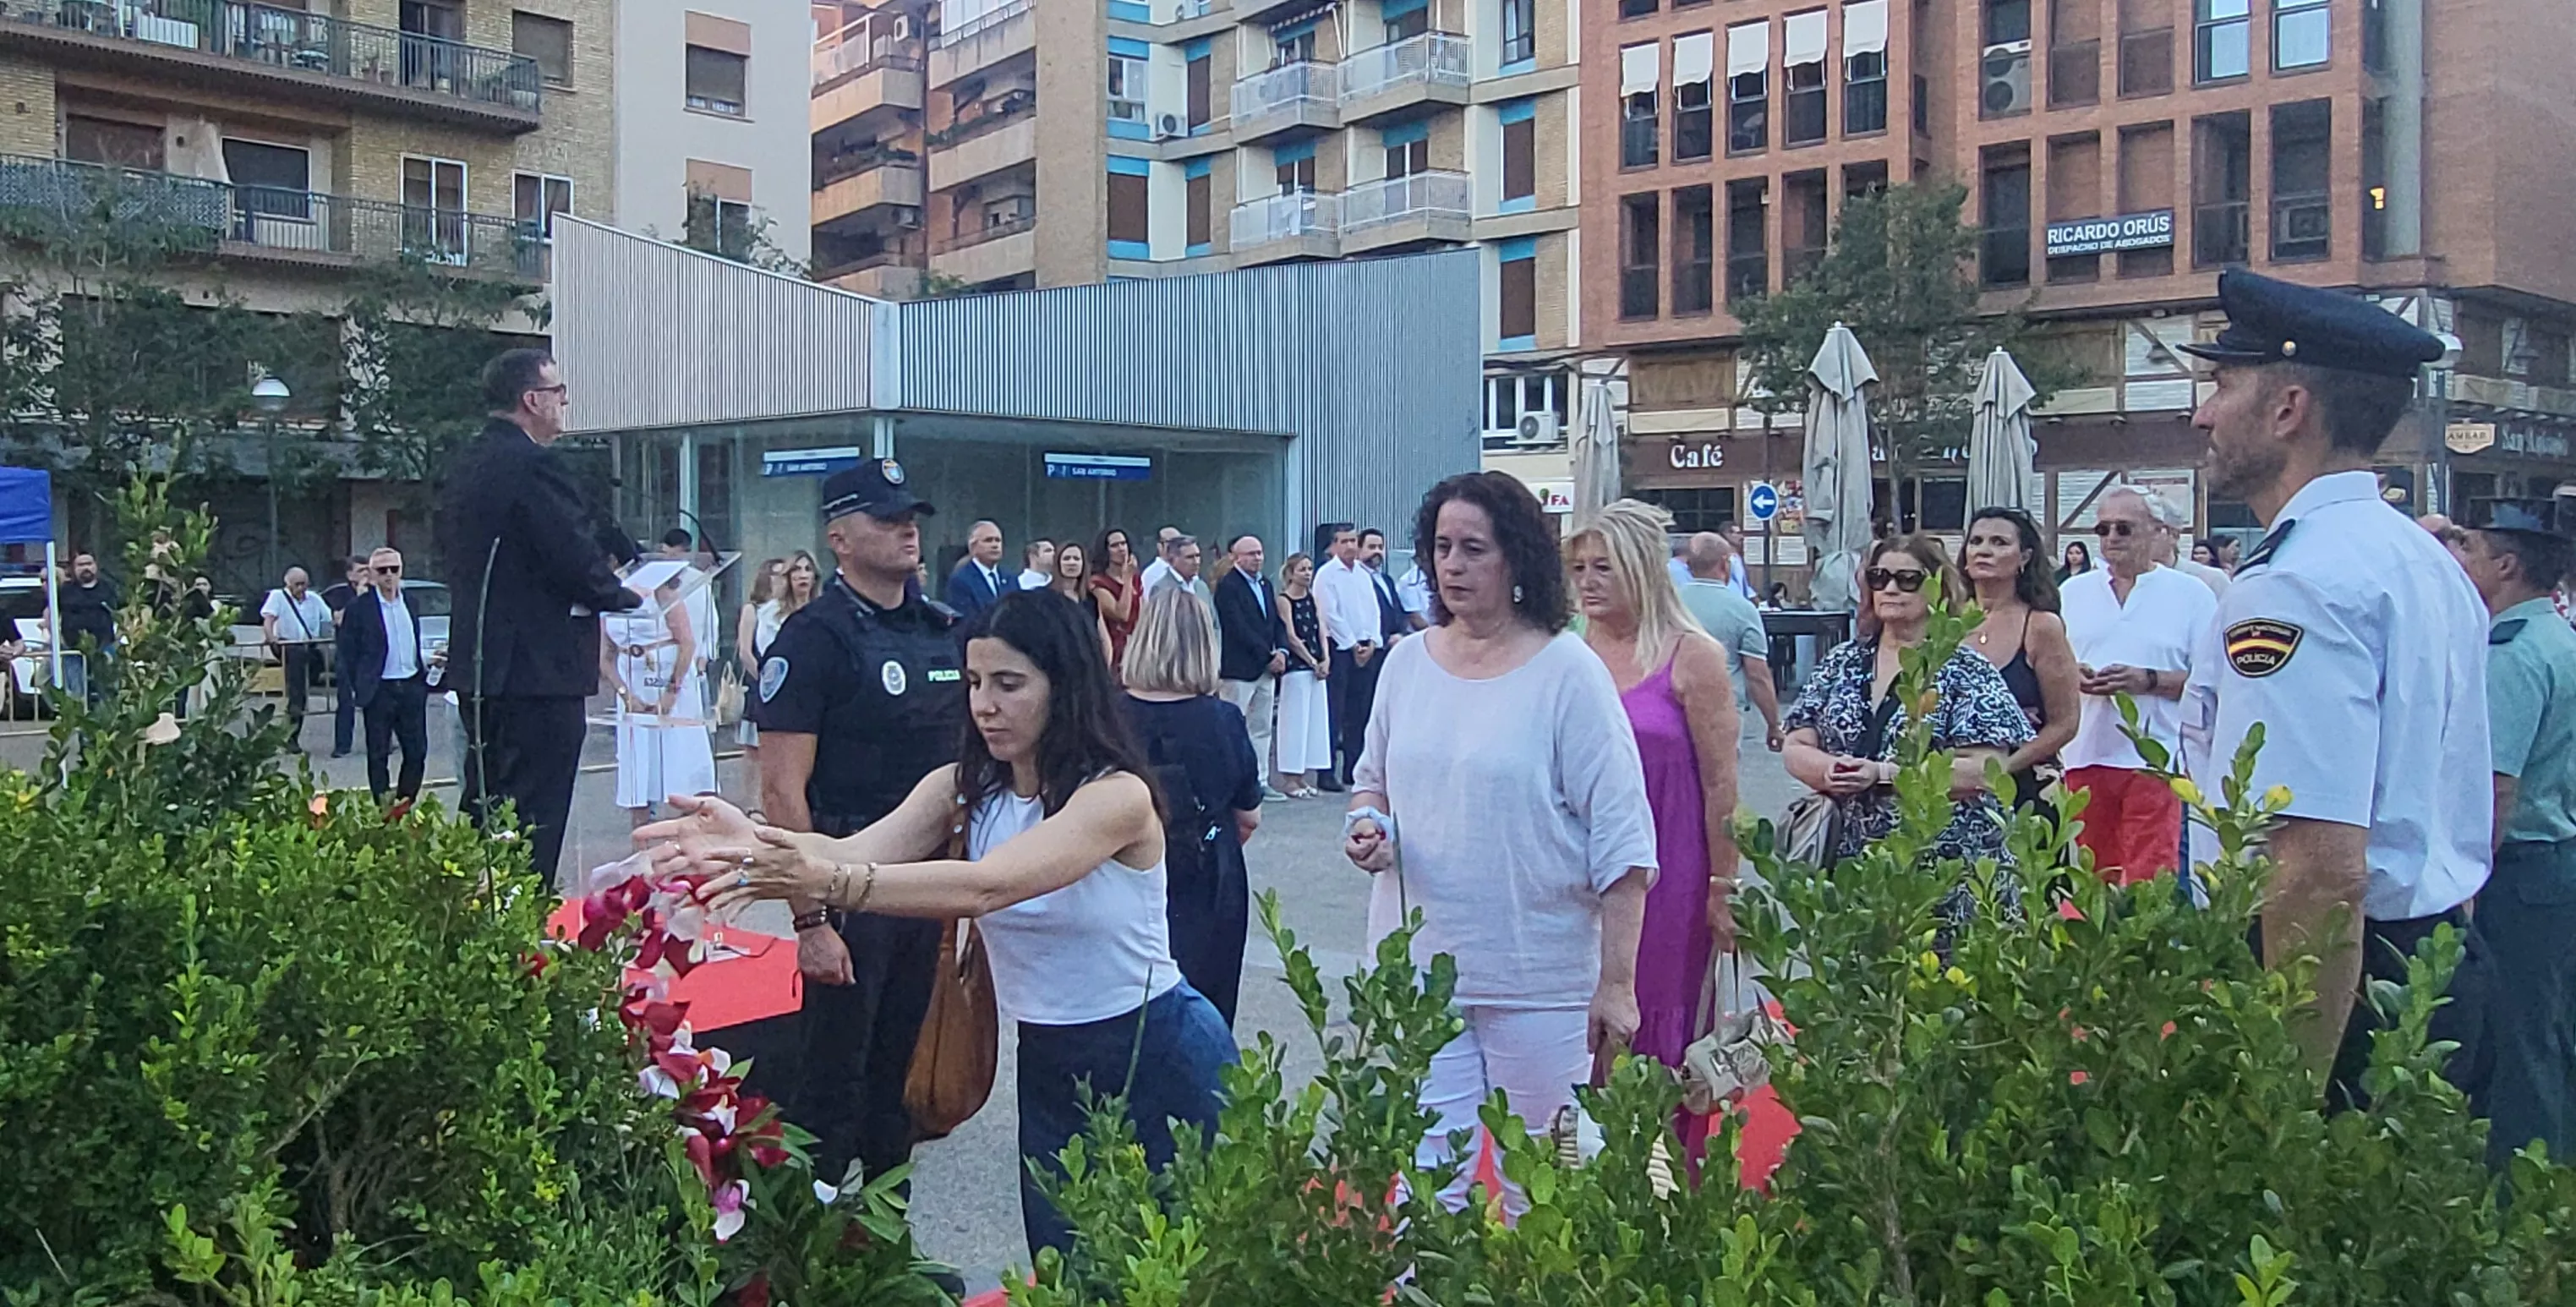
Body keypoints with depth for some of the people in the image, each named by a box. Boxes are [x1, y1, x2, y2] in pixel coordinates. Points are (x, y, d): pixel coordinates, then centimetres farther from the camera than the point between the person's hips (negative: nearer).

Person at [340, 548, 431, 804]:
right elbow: (347, 653, -6)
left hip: (412, 687, 5)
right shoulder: (359, 607, -6)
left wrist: (429, 659, 4)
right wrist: (352, 691, -11)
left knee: (417, 752, 6)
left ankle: (405, 806, 18)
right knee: (378, 755, 4)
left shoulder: (410, 602, 10)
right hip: (379, 690, -5)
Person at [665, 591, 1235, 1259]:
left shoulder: (1119, 795, -22)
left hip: (1160, 1058, -6)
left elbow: (984, 887, -36)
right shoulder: (965, 789, -2)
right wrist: (753, 841, -40)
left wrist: (825, 879, -48)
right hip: (1048, 1063, 6)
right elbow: (859, 850, -20)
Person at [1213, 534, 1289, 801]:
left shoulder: (1265, 583, 15)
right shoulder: (1227, 586, -10)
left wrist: (1281, 651, -3)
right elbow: (1239, 628, -17)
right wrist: (1268, 656, -14)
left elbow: (1277, 621, 15)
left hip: (1266, 668, 8)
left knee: (1262, 728, 11)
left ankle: (1260, 781, 17)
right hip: (1238, 669, -8)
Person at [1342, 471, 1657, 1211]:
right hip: (1419, 969, 4)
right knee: (1426, 1186, 4)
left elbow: (1622, 838, -9)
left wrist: (1617, 982, -12)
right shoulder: (1407, 662, 6)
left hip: (1542, 980, -4)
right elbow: (1372, 779, 21)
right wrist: (1366, 824, -3)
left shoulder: (1568, 672, -8)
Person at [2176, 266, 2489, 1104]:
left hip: (2327, 984, -10)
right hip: (2441, 965, 10)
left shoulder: (2296, 584, -19)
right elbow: (2465, 819, 20)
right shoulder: (2430, 563, 13)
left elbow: (2323, 871, -27)